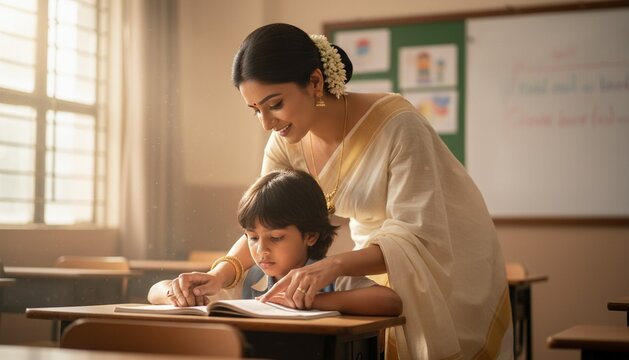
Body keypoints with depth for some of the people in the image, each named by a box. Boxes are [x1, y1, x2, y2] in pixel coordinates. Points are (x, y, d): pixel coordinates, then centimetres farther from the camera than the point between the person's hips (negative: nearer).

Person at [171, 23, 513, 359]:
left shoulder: (397, 125, -30)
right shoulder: (285, 142, -11)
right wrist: (219, 276, -24)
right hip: (380, 269, 5)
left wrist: (333, 265, -46)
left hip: (452, 278, -5)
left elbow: (417, 239, -31)